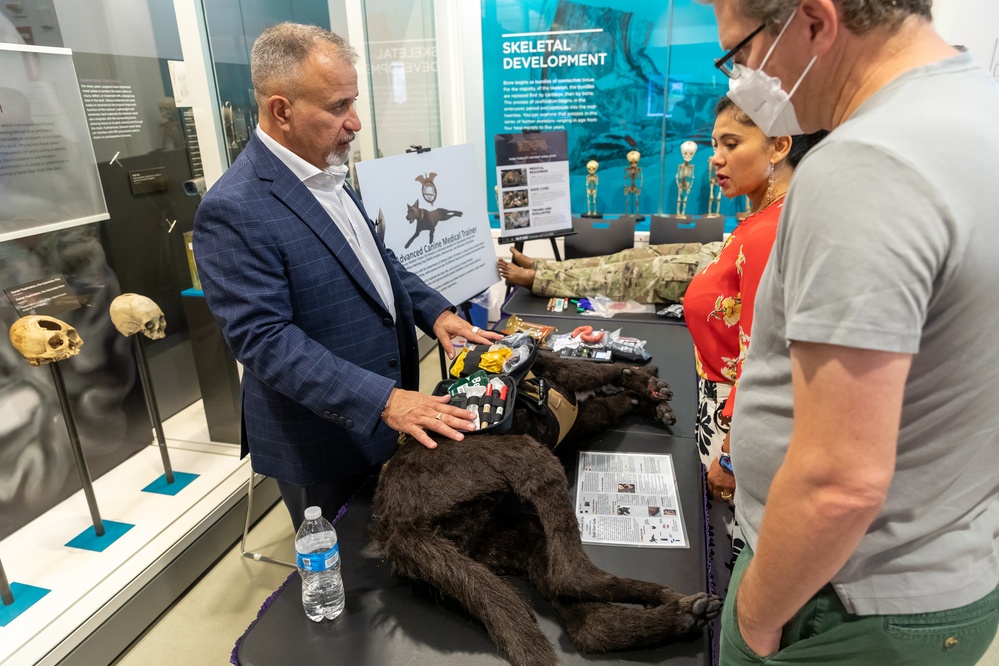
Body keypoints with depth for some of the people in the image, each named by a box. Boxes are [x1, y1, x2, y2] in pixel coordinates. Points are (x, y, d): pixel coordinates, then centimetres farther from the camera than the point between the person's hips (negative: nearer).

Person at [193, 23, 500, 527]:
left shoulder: (327, 174, 5)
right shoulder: (233, 210, -23)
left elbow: (375, 259, 14)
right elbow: (263, 339, -25)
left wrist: (435, 312, -1)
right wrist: (384, 400, -29)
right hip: (322, 442, -7)